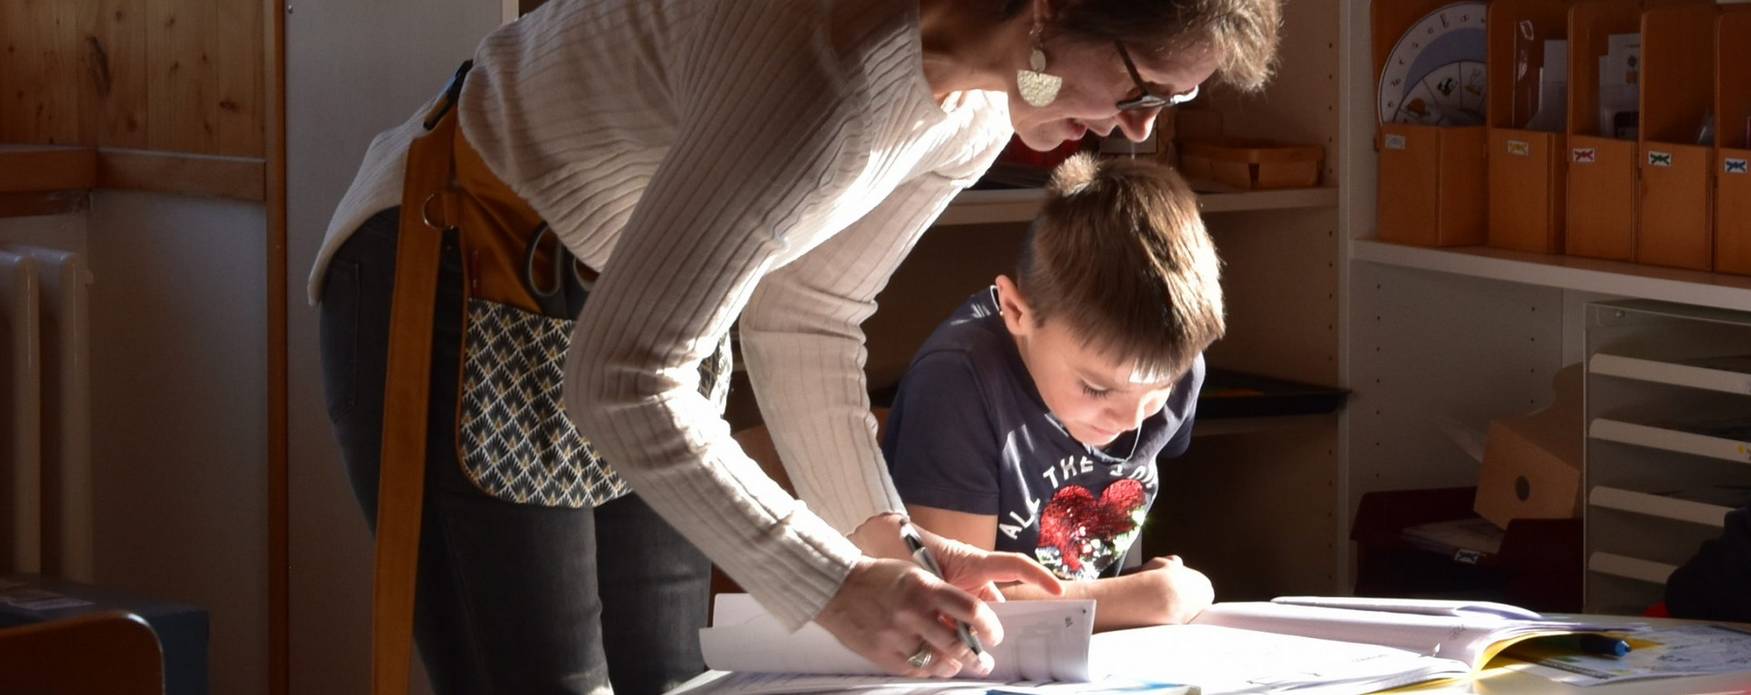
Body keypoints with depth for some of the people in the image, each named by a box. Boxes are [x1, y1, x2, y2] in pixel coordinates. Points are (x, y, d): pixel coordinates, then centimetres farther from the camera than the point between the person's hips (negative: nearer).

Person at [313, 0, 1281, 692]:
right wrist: (839, 590, -32)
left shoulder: (979, 108, -7)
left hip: (619, 300, 9)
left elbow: (803, 316, 4)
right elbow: (621, 383, -34)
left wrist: (886, 535, -8)